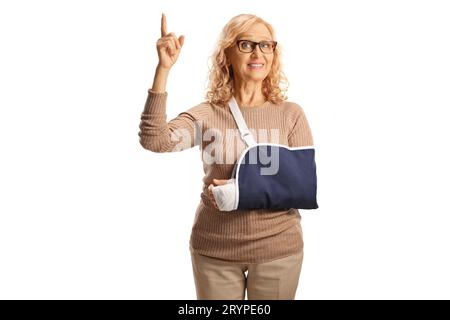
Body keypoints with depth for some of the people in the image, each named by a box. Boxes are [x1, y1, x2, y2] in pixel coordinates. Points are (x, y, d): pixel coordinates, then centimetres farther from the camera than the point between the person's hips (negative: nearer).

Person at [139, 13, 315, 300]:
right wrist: (163, 69, -22)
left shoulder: (291, 114, -3)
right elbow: (154, 140, -19)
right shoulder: (206, 114, -3)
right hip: (214, 249, 0)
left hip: (277, 249, 1)